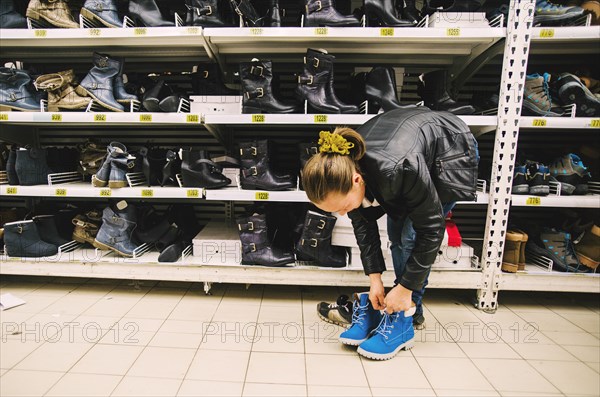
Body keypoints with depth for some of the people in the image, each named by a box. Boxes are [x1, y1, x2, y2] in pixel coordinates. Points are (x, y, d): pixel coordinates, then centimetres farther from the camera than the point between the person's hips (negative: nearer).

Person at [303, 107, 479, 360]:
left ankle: (404, 320, -3)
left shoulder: (399, 169, -44)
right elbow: (363, 223, -12)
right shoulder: (341, 172, -25)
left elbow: (431, 229, -31)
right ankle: (413, 310, 15)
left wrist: (405, 288, -25)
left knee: (411, 235, -16)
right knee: (396, 234, 0)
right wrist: (374, 278, -13)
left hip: (451, 155, -5)